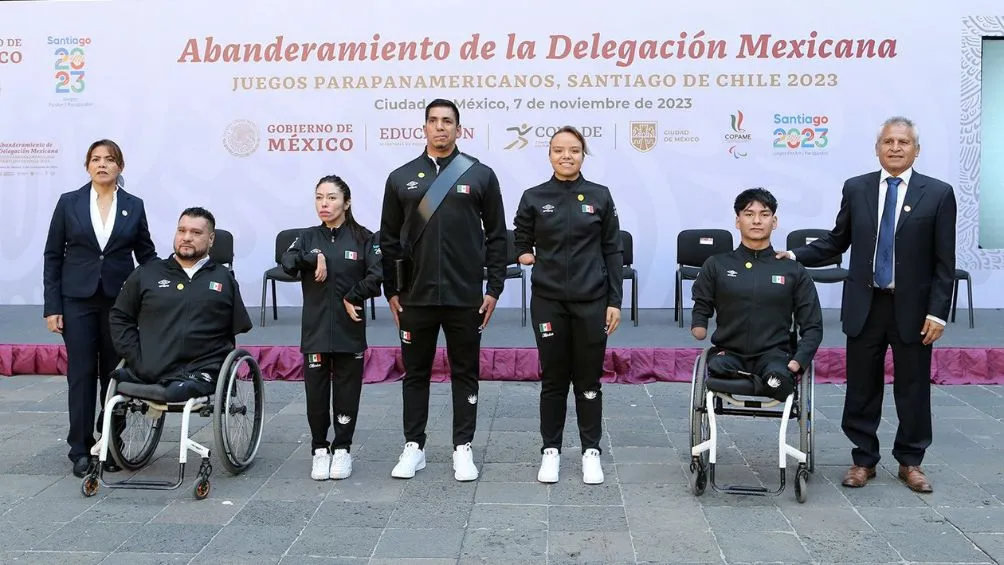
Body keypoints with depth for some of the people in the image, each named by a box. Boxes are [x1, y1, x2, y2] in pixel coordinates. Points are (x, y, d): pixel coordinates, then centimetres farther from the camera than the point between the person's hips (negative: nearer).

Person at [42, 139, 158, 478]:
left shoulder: (134, 206, 5)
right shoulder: (69, 203, 2)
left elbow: (146, 255, 10)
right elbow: (52, 256, 3)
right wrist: (51, 306, -3)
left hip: (120, 300, 1)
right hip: (78, 300, -1)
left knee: (114, 373, 5)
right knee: (81, 373, 1)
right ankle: (81, 449, 10)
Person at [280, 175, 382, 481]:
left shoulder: (363, 238, 1)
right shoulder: (308, 237, 8)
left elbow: (377, 275, -10)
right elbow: (287, 264, -9)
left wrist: (353, 298, -12)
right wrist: (313, 259, -21)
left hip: (350, 330, -1)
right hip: (315, 330, 2)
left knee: (347, 392, 5)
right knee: (316, 392, 4)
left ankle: (342, 449, 20)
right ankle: (319, 450, 20)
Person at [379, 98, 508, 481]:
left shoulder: (480, 175, 2)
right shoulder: (401, 178, 6)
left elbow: (496, 236, 3)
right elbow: (389, 239, 8)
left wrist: (493, 289, -2)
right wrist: (391, 291, 4)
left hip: (465, 297, -1)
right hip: (415, 297, 1)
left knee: (465, 374, 7)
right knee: (415, 373, 10)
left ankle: (462, 449, 18)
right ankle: (413, 447, 21)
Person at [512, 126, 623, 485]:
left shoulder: (600, 196, 1)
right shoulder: (534, 197, 1)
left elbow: (613, 251, 2)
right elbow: (520, 242, 15)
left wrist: (615, 301, -1)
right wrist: (526, 255, -7)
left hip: (591, 300, 0)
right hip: (548, 300, 0)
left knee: (588, 379, 7)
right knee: (553, 379, 7)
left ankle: (591, 451, 20)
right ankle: (550, 450, 20)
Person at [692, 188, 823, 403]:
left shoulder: (794, 271, 11)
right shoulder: (716, 265, 12)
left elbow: (812, 326, 8)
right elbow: (701, 307, 19)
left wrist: (798, 361, -9)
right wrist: (698, 327, -3)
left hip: (774, 353, -1)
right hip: (728, 352, 1)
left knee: (779, 379, -36)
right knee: (717, 368, -35)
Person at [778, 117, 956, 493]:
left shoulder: (938, 194, -3)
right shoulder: (856, 188, 4)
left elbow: (944, 261, -4)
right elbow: (837, 241, 9)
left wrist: (938, 311, -9)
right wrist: (795, 256, -3)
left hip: (912, 307, -1)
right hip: (865, 305, 2)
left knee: (913, 389, 8)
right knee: (862, 388, 8)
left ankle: (910, 462, 24)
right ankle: (864, 460, 21)